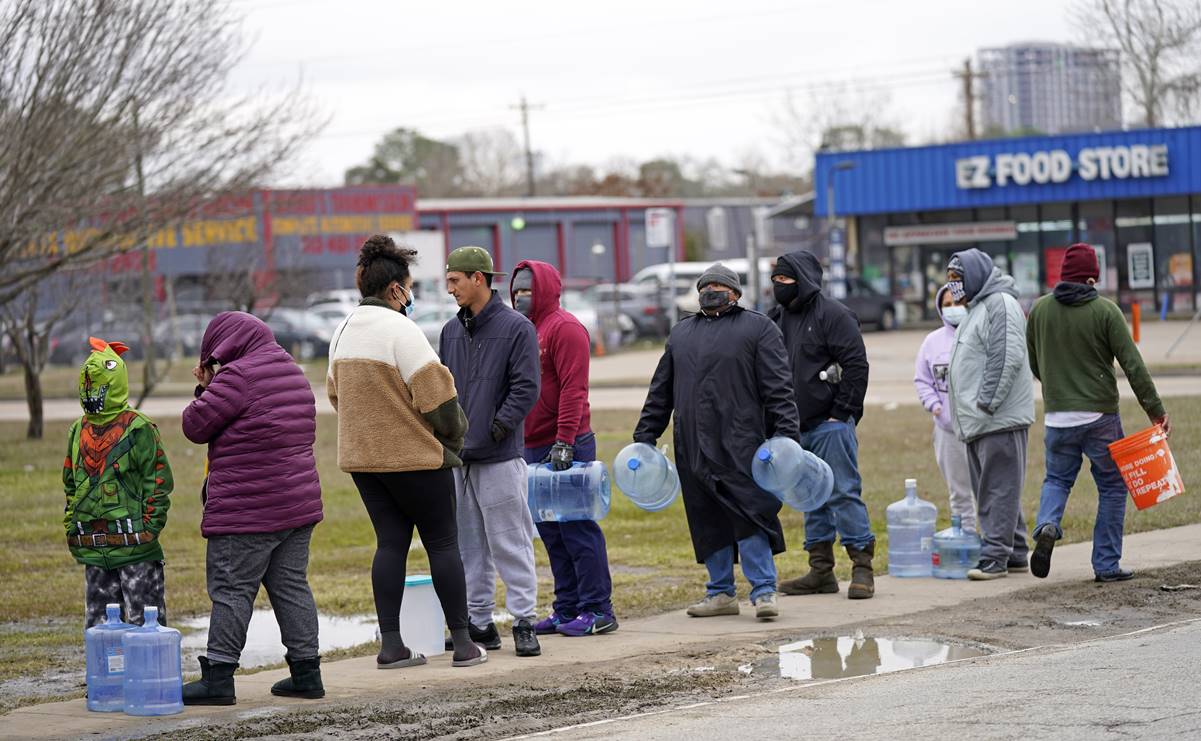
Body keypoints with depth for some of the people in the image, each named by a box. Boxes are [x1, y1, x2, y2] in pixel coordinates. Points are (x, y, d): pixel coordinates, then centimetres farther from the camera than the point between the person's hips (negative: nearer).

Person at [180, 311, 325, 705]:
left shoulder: (239, 376, -13)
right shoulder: (293, 373, 15)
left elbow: (195, 426, -11)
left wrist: (205, 389, 8)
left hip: (247, 510, -8)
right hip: (299, 503, 8)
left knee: (232, 588, -4)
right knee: (291, 585, 12)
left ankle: (218, 676, -4)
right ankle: (306, 671, 14)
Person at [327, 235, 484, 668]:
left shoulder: (344, 332, 10)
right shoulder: (400, 329, -17)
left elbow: (335, 393, 16)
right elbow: (436, 394, -19)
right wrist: (452, 437, -2)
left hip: (363, 455, 7)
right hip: (415, 456, -7)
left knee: (390, 543, 9)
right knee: (442, 543, 3)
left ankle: (390, 645, 4)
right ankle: (463, 643, 6)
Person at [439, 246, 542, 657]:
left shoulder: (516, 328, -5)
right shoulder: (451, 331, 14)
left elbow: (525, 389, -10)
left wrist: (495, 430, -15)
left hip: (499, 457, -6)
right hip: (456, 456, 6)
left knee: (509, 542, -4)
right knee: (469, 543, 9)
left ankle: (524, 621, 0)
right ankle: (478, 623, 16)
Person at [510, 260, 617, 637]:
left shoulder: (564, 328, -9)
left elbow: (573, 389, -17)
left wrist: (564, 441, -22)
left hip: (566, 447, -9)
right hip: (533, 450, 9)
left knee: (577, 528, -7)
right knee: (550, 532, 10)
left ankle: (597, 610, -4)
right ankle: (567, 609, 16)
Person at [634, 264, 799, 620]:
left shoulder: (759, 328, 4)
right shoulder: (681, 333, 20)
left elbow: (778, 388, -4)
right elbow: (660, 391, 23)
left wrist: (786, 435, -14)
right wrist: (644, 437, 17)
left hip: (740, 445, -5)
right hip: (693, 447, 5)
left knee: (749, 516, -10)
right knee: (708, 521, 8)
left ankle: (764, 591, -5)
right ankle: (721, 593, 16)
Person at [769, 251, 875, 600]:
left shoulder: (833, 315, -8)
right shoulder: (778, 318, 14)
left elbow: (856, 366, -12)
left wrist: (841, 412, -15)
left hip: (831, 424, -8)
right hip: (796, 427, 8)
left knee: (843, 493, -7)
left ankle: (862, 567, -3)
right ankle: (821, 570, 17)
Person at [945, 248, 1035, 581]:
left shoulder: (1001, 304, -10)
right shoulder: (976, 307, 22)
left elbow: (1007, 358, -20)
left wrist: (987, 401, -21)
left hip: (999, 417, -11)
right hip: (978, 420, 11)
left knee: (999, 487, -9)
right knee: (990, 488, 12)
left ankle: (995, 556, -10)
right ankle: (1015, 553, 18)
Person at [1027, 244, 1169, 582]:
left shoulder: (1040, 309, 3)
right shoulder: (1105, 311, -9)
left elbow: (1034, 363, 14)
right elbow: (1133, 365, -12)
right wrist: (1156, 410, -7)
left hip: (1057, 417, 3)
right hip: (1100, 415, -3)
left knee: (1057, 478, 19)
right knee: (1112, 487, 10)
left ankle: (1047, 526, -12)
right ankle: (1107, 564, 8)